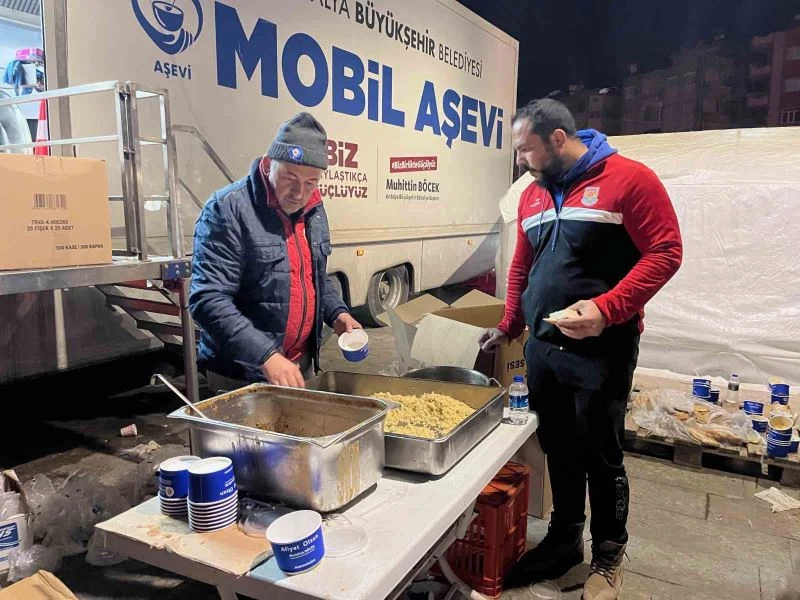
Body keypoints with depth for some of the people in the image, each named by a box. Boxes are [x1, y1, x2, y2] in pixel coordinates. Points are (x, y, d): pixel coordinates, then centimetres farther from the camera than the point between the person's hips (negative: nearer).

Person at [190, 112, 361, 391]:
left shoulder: (314, 210, 6)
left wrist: (337, 312, 1)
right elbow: (209, 301, -24)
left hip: (302, 364, 7)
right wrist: (266, 355, -31)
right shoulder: (227, 210, -18)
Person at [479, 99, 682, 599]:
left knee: (601, 455, 7)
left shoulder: (629, 179, -9)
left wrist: (606, 308, -23)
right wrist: (508, 327, 16)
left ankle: (609, 556, 28)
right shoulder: (532, 195, 11)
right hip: (542, 347, 6)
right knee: (558, 449, 16)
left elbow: (665, 252, -14)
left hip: (602, 349, -6)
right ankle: (564, 539, 35)